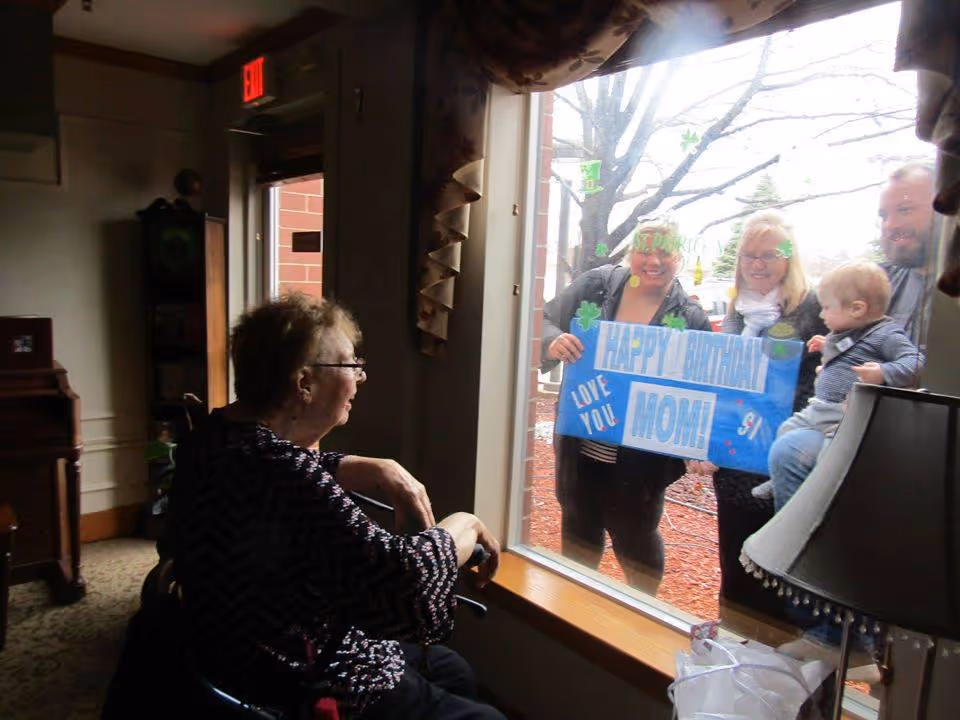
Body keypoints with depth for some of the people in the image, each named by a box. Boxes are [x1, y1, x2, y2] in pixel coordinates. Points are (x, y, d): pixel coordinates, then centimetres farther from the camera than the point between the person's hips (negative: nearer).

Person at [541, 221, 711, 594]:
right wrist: (553, 341, -23)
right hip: (580, 445, 3)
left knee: (634, 536, 13)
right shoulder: (596, 284, -2)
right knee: (578, 528, 20)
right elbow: (544, 320, 0)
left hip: (639, 459, -2)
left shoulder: (690, 318, -7)